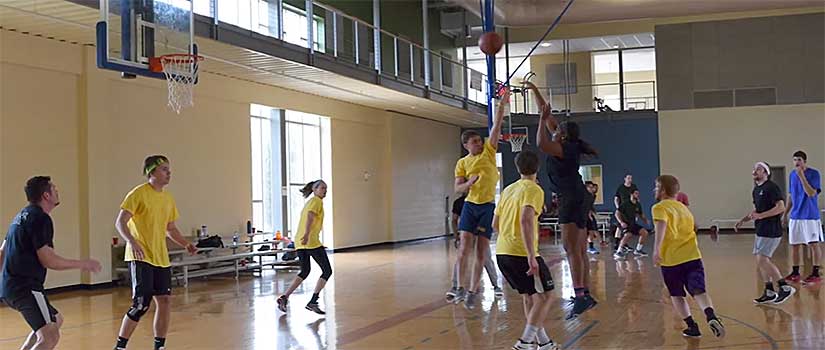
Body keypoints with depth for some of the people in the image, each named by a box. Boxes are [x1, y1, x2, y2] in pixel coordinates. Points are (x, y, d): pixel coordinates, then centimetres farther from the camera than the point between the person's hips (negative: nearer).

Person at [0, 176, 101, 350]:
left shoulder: (22, 216, 18)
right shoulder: (40, 218, -12)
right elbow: (48, 260, -16)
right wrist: (83, 264, -7)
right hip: (26, 288, -10)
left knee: (56, 320, 25)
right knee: (50, 336, -16)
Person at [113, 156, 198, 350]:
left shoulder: (168, 198, 13)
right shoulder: (139, 193, -9)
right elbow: (120, 222, -13)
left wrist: (186, 244, 7)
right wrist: (132, 242, -29)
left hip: (161, 259, 7)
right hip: (141, 257, -7)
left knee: (165, 301, 5)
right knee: (141, 305, -10)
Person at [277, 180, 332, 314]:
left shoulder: (308, 202, 23)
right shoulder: (317, 201, -4)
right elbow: (310, 216, -21)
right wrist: (307, 234, -35)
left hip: (299, 242, 9)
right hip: (312, 242, -9)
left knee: (304, 271, 21)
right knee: (327, 271, -1)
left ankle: (284, 297, 11)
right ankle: (312, 302, -6)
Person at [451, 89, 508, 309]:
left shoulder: (489, 151, 4)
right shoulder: (462, 163, 5)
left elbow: (496, 126, -4)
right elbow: (458, 188, 4)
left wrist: (502, 105, -13)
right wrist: (469, 183, -17)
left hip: (488, 206, 0)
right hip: (470, 205, 0)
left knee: (481, 252, 0)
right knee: (464, 246, -10)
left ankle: (473, 291, 7)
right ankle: (461, 287, 1)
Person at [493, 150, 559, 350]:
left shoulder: (508, 189, 15)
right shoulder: (533, 189, -8)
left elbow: (495, 224, 20)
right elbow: (525, 220, -24)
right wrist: (531, 256, -26)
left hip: (502, 252, 8)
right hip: (521, 253, -8)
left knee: (529, 296, 19)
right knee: (544, 297, 1)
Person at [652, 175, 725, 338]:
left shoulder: (660, 208, -2)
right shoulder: (684, 208, 20)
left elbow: (661, 225, -22)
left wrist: (657, 249, -33)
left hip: (671, 259, -4)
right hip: (692, 257, 4)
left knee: (676, 295, 13)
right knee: (699, 291, -7)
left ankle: (692, 326, 10)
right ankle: (711, 317, -32)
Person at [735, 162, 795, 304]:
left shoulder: (771, 187, -12)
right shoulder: (756, 190, 16)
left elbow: (781, 207, -21)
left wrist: (760, 216, -24)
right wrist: (742, 221, 17)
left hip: (771, 231, -10)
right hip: (761, 231, 10)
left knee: (762, 260, -14)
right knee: (761, 261, 9)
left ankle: (785, 288, -6)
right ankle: (769, 293, 16)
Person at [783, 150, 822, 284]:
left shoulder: (813, 173, -9)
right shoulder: (792, 174, 9)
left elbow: (811, 193, -21)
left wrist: (802, 176, -23)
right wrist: (785, 214, 16)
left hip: (810, 216, -6)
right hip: (795, 216, 6)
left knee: (814, 245, 0)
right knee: (794, 245, 8)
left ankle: (816, 273, 7)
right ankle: (795, 272, 18)